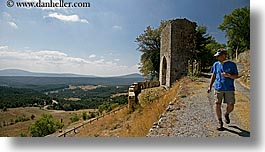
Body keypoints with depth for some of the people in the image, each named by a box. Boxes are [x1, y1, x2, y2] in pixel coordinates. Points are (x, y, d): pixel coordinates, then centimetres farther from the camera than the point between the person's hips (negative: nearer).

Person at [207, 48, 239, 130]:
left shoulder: (232, 64, -1)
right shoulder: (216, 64, 7)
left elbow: (236, 76, 1)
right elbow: (213, 76, 13)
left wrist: (228, 75, -19)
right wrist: (210, 86, 5)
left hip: (229, 89, -1)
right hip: (218, 88, 2)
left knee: (231, 106, 1)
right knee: (217, 105, -3)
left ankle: (226, 115, 36)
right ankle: (220, 122, 15)